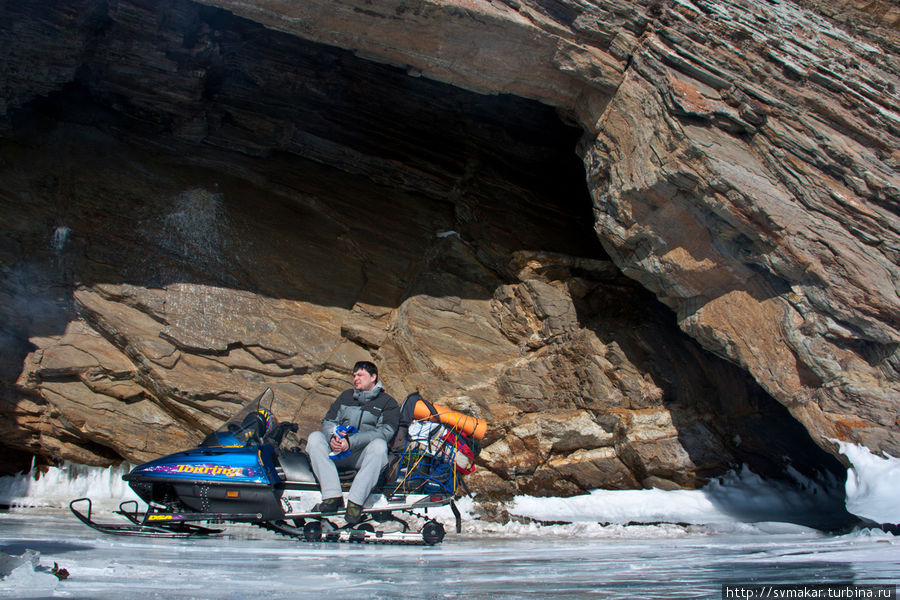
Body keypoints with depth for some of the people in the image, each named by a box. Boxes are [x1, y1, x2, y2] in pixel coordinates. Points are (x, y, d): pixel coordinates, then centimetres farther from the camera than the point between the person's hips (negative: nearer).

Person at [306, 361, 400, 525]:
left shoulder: (387, 402, 7)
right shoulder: (346, 396, 22)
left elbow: (385, 432, -9)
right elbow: (328, 421, 14)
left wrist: (351, 441, -20)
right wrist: (332, 437, -12)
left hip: (365, 454, -4)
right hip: (338, 452, 4)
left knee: (379, 445, -35)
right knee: (315, 437, -21)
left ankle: (355, 501, -39)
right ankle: (333, 497, -31)